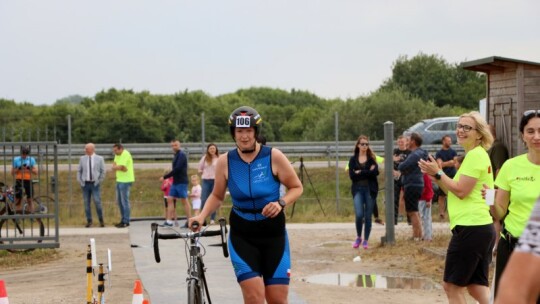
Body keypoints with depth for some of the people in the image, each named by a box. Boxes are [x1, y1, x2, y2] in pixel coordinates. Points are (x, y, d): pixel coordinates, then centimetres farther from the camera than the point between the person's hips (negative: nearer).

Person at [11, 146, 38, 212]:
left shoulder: (31, 159, 5)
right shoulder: (16, 159, 2)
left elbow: (36, 172, 1)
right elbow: (12, 173, 3)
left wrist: (29, 168, -16)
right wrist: (19, 168, -14)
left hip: (28, 181, 1)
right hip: (19, 181, -1)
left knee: (30, 199, 5)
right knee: (18, 199, -1)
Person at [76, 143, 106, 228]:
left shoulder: (99, 158, -1)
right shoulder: (82, 159, 5)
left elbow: (103, 171, 2)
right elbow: (79, 171, 10)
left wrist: (99, 182, -5)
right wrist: (80, 181, 0)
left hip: (95, 184, -3)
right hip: (85, 184, 3)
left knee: (97, 202, -11)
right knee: (86, 203, 2)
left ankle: (101, 220, 5)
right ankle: (89, 221, 11)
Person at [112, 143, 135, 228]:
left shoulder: (125, 154, -15)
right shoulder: (117, 155, 14)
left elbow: (120, 167, -21)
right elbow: (114, 165, 7)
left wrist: (116, 167, -3)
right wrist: (121, 168, -12)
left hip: (125, 181, -10)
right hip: (119, 180, 10)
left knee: (124, 201, -7)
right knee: (119, 201, 14)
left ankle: (126, 222, -3)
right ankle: (123, 220, 22)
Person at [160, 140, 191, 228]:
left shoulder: (181, 155, -11)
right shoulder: (176, 156, 17)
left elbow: (177, 169, -20)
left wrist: (165, 177, -18)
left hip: (181, 182, -9)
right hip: (175, 182, 9)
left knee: (184, 200, -5)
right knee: (170, 199, 4)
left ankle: (189, 221, 0)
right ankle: (169, 221, 4)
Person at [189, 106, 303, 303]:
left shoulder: (273, 157, -8)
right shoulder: (225, 161, -3)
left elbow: (297, 187, 1)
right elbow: (217, 195, 9)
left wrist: (281, 203, -17)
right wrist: (202, 216, -8)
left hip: (274, 235, 0)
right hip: (242, 236, 0)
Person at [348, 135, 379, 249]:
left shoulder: (372, 159, 7)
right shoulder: (353, 159, 8)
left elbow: (375, 172, -12)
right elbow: (351, 175, -5)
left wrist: (360, 172, -11)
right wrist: (367, 173, -10)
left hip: (370, 189, 0)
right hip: (358, 189, 0)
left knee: (368, 216, 1)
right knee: (359, 214, -14)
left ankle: (365, 240, 13)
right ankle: (358, 237, 8)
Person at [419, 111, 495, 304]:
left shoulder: (475, 155, -12)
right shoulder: (477, 155, 19)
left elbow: (461, 191, -17)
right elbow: (456, 191, 18)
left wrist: (437, 172, -9)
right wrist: (436, 175, 8)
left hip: (470, 228, -10)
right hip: (482, 228, 10)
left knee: (453, 286, -3)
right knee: (477, 287, 11)